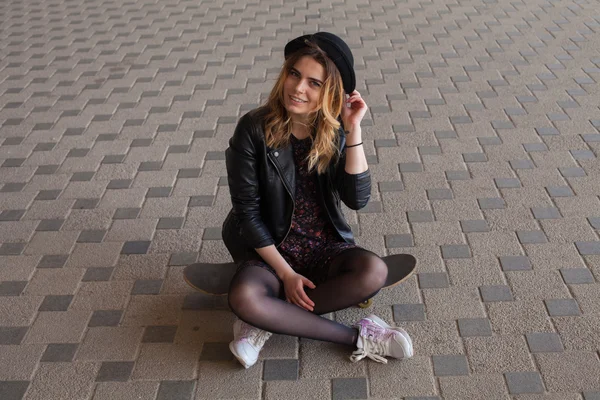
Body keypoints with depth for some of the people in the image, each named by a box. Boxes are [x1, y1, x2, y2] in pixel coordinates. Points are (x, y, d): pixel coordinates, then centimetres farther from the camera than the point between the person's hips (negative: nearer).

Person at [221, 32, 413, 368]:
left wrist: (353, 129, -21)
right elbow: (247, 211, -10)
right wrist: (285, 272, -13)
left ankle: (268, 321, -15)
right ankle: (357, 338, -18)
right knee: (243, 297, -34)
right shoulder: (254, 129, -12)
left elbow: (357, 199, -16)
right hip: (271, 250, -2)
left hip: (326, 249, 2)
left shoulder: (336, 130, -5)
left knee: (373, 271, -29)